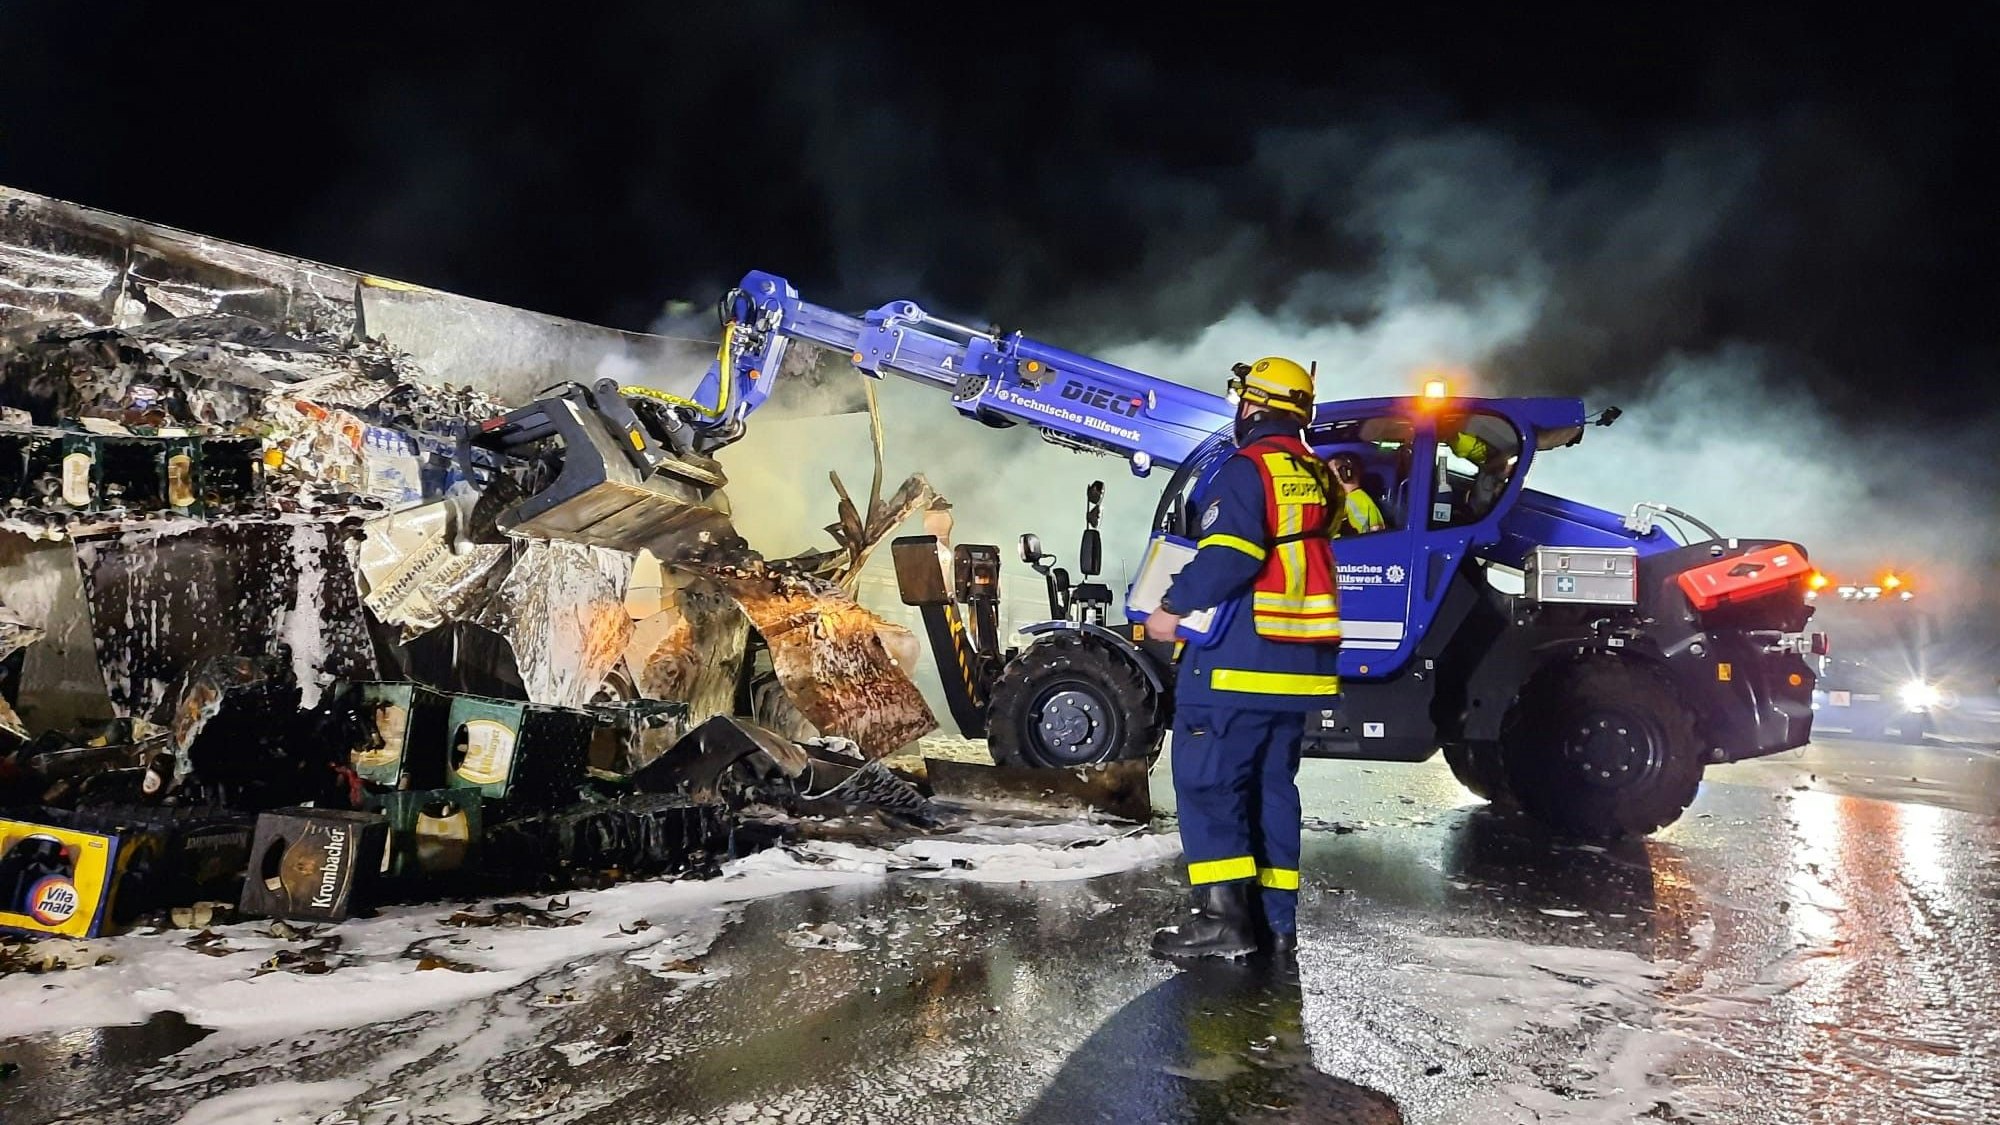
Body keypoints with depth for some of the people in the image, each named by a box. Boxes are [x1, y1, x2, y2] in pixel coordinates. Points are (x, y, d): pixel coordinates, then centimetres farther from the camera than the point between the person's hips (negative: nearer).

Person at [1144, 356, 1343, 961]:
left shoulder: (1246, 467, -11)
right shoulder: (1319, 477, 15)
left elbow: (1228, 557, -22)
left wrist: (1173, 607, -11)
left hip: (1238, 658, -8)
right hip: (1300, 662, 8)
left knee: (1207, 780, -3)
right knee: (1271, 786, 13)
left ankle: (1225, 916, -7)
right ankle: (1274, 918, 16)